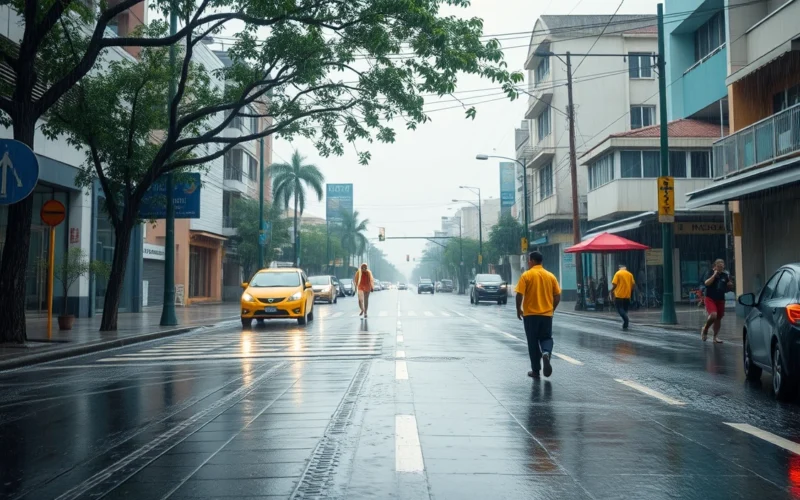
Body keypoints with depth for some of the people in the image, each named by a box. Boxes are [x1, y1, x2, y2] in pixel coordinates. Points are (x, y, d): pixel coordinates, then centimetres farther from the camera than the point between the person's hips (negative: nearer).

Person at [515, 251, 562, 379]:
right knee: (546, 338, 14)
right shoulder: (550, 276, 4)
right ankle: (546, 353, -18)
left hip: (530, 314, -2)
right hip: (547, 314, 3)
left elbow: (519, 294, -12)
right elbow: (557, 296, 5)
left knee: (533, 342, 7)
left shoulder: (526, 275, -7)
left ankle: (535, 371, 11)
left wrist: (519, 310, 2)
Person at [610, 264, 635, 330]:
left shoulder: (618, 273, -5)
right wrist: (630, 292, 19)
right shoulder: (630, 274, 8)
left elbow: (614, 284, -11)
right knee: (625, 310, 12)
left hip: (619, 295, -5)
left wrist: (611, 292, 1)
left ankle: (626, 319, -26)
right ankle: (625, 326, 11)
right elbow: (633, 284, 6)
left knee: (619, 308, 0)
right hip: (627, 295, 5)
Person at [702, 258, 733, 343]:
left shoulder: (725, 275, 7)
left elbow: (730, 287, 14)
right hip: (710, 298, -5)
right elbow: (706, 283, -19)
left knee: (718, 318, 7)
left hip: (720, 299, 5)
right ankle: (705, 329, 4)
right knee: (713, 315, -22)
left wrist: (729, 281, -6)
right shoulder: (709, 273, -3)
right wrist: (714, 275, -19)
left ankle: (716, 337, 17)